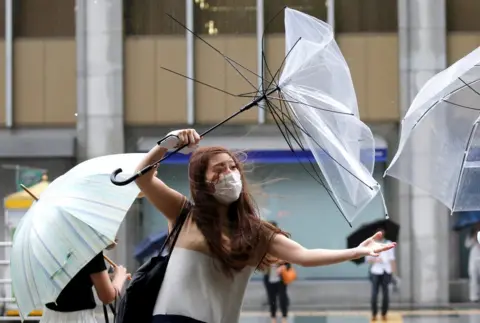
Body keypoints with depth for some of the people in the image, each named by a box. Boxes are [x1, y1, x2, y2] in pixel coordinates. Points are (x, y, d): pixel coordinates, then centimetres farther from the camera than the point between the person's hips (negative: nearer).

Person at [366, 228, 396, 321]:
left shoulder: (388, 244, 8)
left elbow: (392, 259, 8)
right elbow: (368, 259, 6)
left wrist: (394, 272, 3)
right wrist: (375, 259, -14)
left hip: (386, 272, 1)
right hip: (376, 272, -1)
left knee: (385, 294, 2)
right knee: (374, 294, -6)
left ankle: (384, 314, 12)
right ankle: (374, 314, 3)